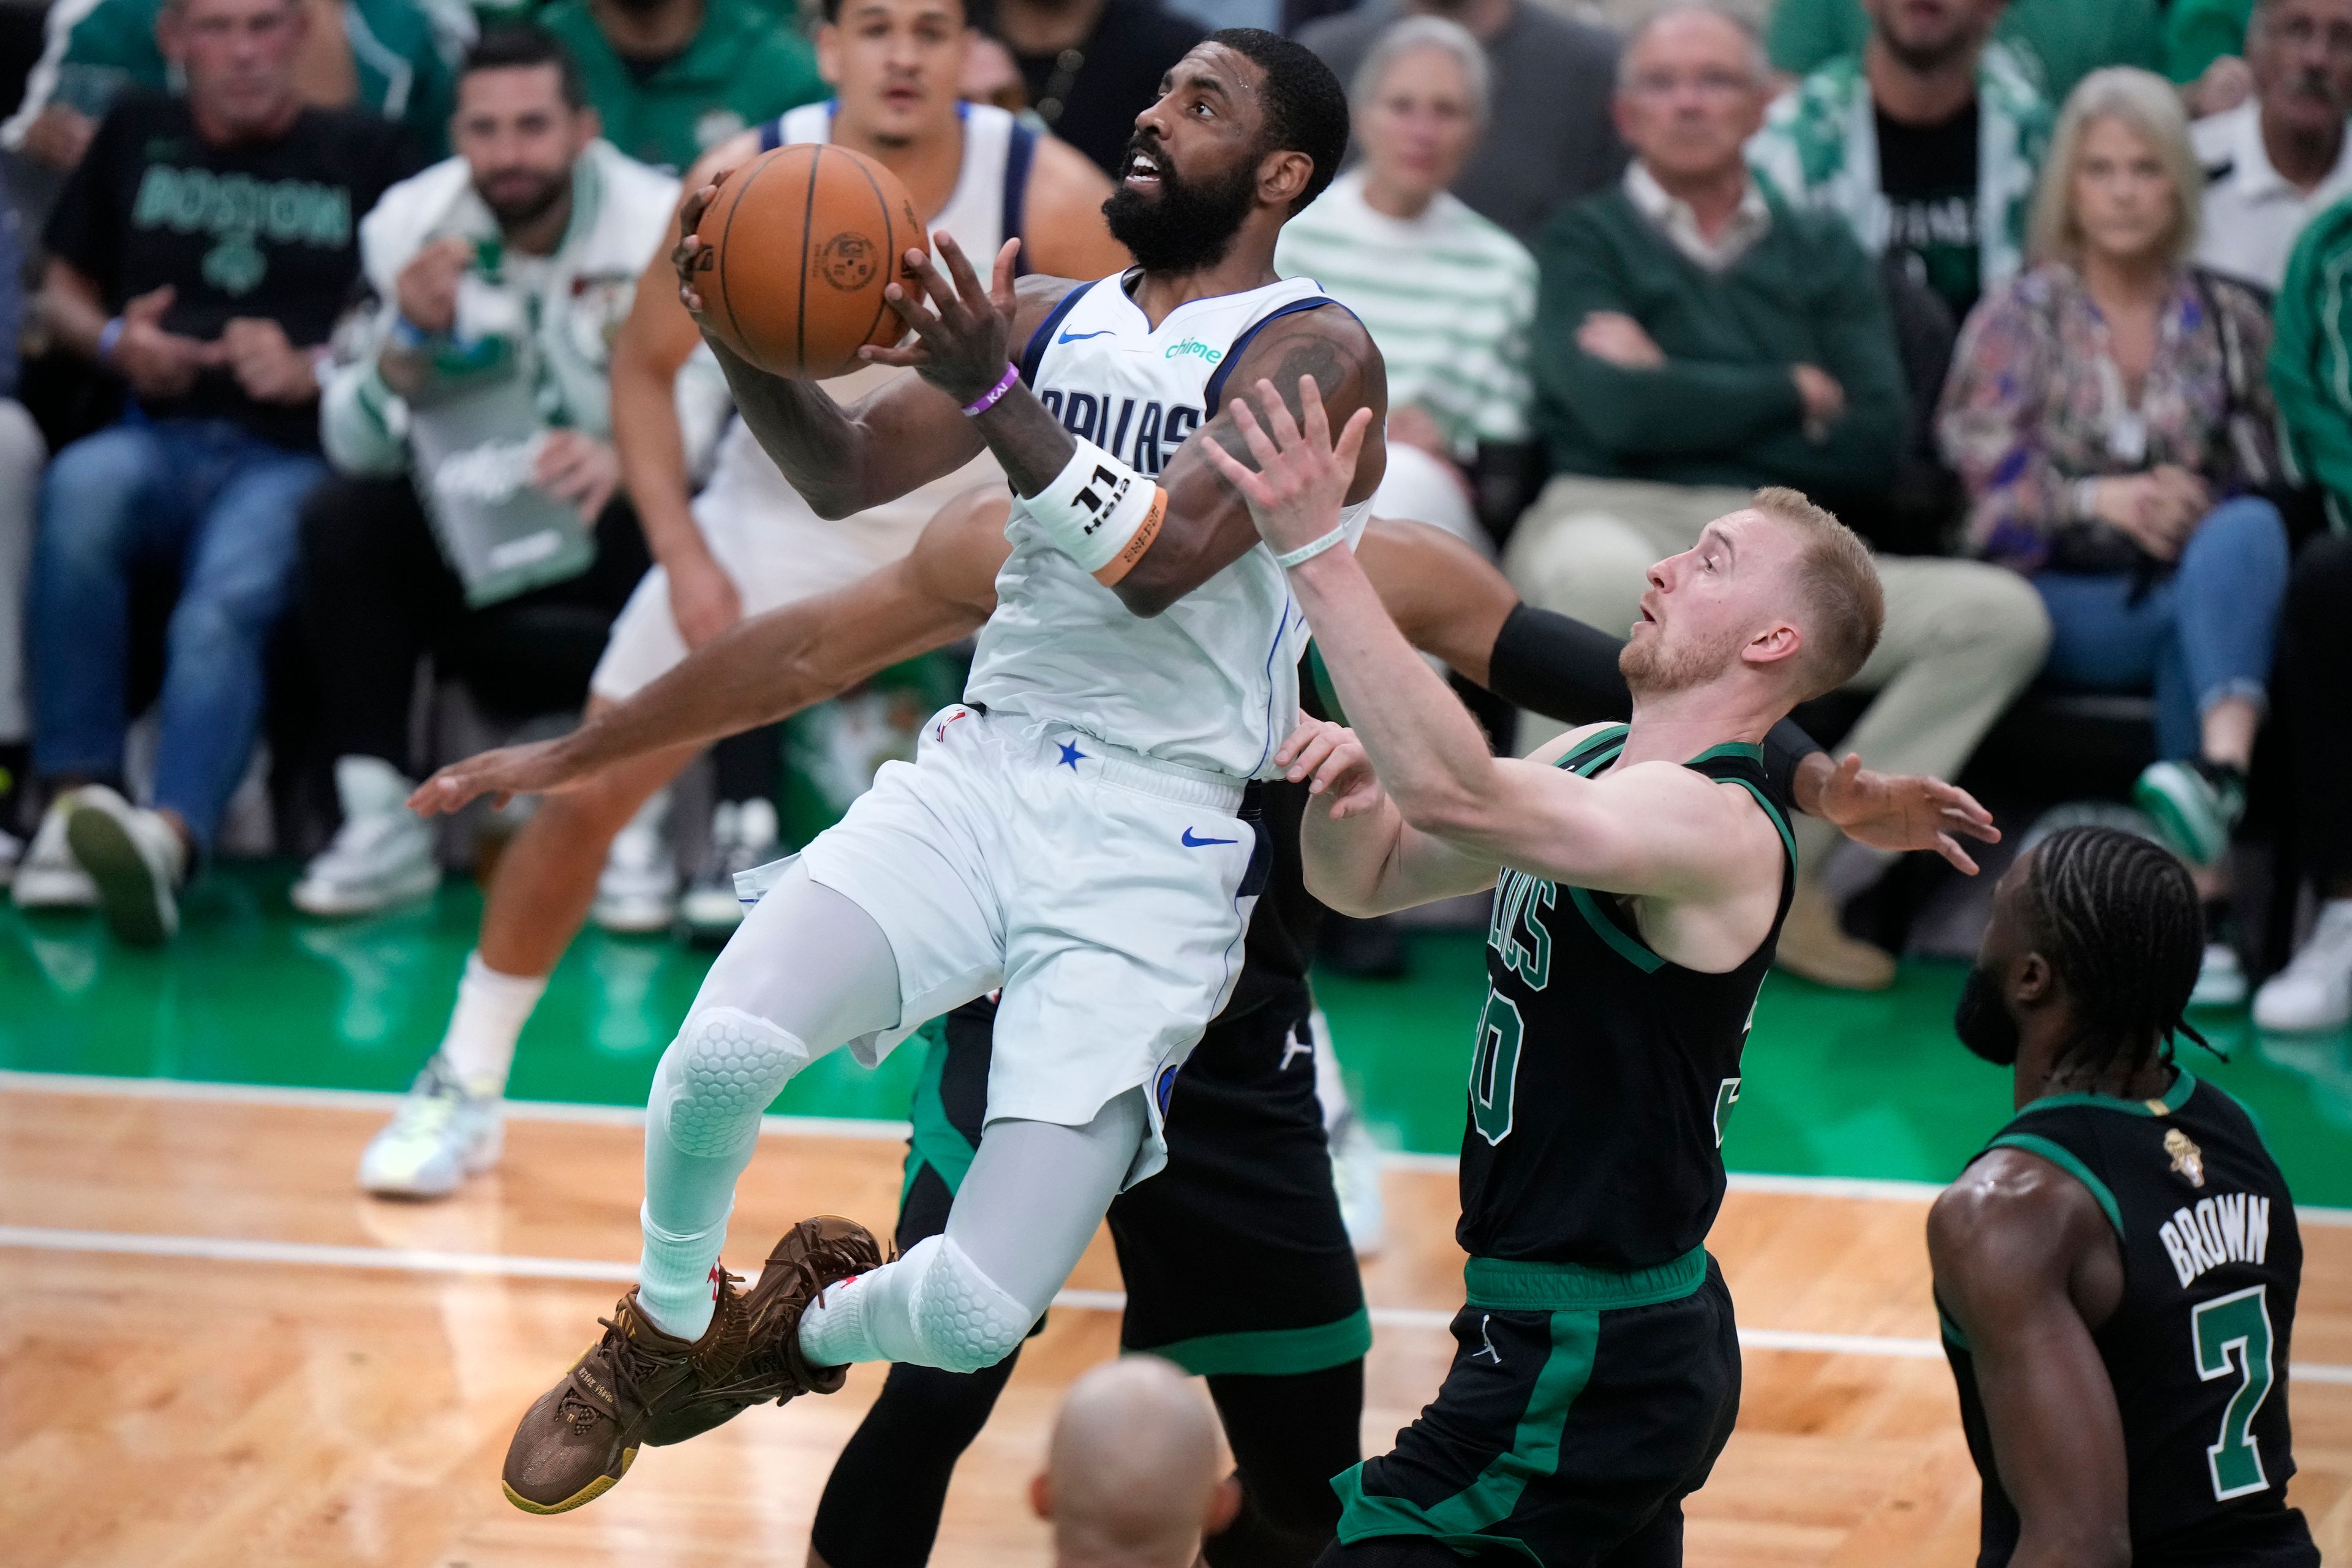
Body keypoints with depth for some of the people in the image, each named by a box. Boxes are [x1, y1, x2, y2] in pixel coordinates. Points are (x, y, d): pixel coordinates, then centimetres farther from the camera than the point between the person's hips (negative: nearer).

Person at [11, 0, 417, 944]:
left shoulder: (363, 154, 14)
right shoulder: (137, 138, 22)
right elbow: (62, 294, 25)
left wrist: (314, 368, -9)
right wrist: (115, 343, 2)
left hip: (293, 451, -2)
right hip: (158, 437, 2)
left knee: (225, 607, -34)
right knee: (80, 491, -35)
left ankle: (168, 838, -56)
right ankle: (78, 797, -35)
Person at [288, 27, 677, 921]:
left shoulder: (662, 227, -11)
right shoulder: (411, 226, -4)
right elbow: (354, 447, -9)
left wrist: (627, 459, -41)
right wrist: (410, 340, -29)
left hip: (618, 513, -3)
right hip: (467, 519, 3)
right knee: (341, 520, -25)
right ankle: (379, 823, -22)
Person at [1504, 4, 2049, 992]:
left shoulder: (1822, 256, 21)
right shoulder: (1587, 242, 12)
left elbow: (1875, 447, 5)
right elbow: (1618, 410, -7)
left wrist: (1690, 401, -1)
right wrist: (1793, 394, 5)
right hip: (1616, 520, -4)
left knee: (2001, 613, -17)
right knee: (1600, 575, -41)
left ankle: (1790, 869, -13)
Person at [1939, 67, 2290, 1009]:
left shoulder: (2227, 321, 18)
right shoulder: (2018, 318, 13)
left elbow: (2260, 480, 13)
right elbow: (1982, 471, 0)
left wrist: (2195, 506, -10)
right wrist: (2101, 498, -18)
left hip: (2205, 564, 1)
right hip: (2062, 602, -1)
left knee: (2246, 537, -36)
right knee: (2197, 614, -36)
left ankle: (2217, 772, -59)